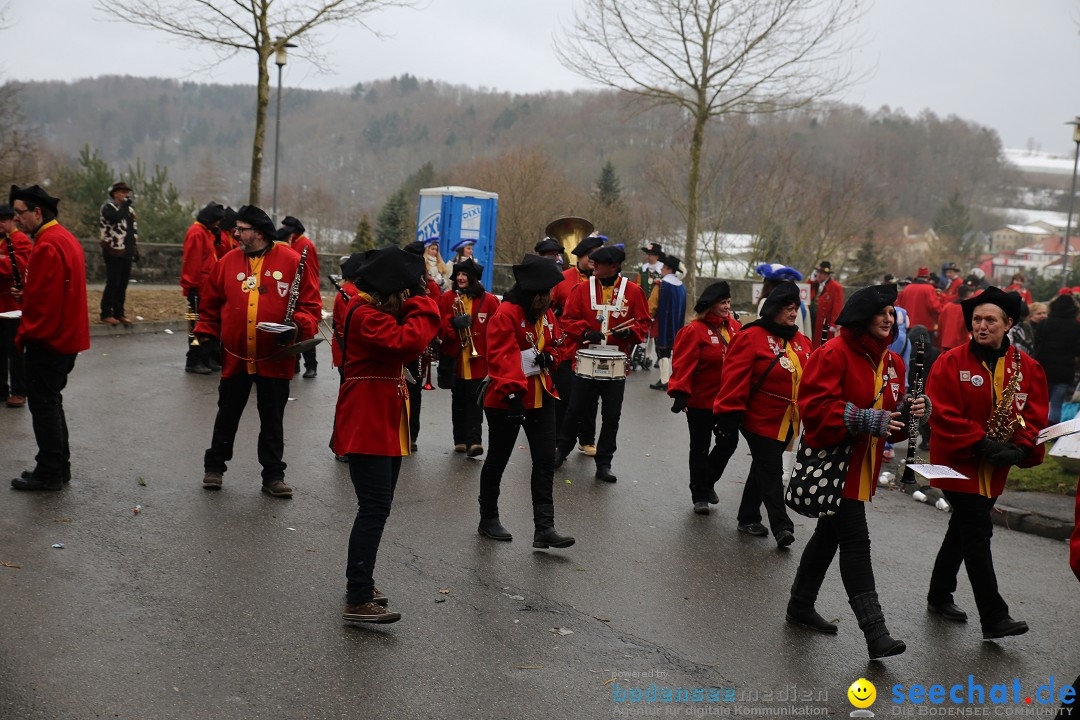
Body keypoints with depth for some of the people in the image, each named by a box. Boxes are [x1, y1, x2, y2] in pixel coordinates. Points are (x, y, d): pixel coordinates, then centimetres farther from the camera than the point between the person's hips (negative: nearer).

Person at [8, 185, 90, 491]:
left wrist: (26, 334, -13)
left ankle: (49, 472, 5)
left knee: (43, 402, -2)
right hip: (67, 336, 10)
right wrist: (26, 295, 8)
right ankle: (59, 467, 24)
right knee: (51, 401, 17)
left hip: (47, 339, -10)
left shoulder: (47, 246, -19)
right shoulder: (65, 238, 13)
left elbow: (42, 299, -22)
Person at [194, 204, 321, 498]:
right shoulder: (227, 262, 2)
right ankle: (214, 467, 33)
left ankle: (273, 476, 22)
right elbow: (210, 304, 11)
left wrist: (297, 327, -20)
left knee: (273, 420, 10)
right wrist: (206, 336, 6)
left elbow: (311, 303, -5)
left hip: (275, 360, -2)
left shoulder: (292, 261, -6)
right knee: (227, 415, 16)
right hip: (234, 357, 2)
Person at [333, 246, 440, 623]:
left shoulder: (381, 311, 14)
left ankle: (358, 581, 31)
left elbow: (418, 338, 10)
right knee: (375, 508, -13)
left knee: (377, 507, 18)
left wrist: (421, 302, -3)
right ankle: (358, 600, -11)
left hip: (387, 428, 11)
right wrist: (423, 303, -16)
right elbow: (408, 342, -30)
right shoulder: (365, 316, -17)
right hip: (366, 427, -11)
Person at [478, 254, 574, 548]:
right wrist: (513, 392, -30)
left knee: (545, 461, -1)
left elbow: (557, 345, 17)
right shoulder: (506, 314, -16)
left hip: (541, 397, 7)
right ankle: (488, 520, 26)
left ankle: (544, 528, 1)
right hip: (507, 399, -6)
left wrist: (549, 357, -6)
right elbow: (500, 357, -22)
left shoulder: (547, 314, 8)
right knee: (498, 460, 9)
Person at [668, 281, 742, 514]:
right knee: (700, 448, 6)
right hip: (700, 401, -6)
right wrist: (680, 393, -26)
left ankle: (707, 482, 34)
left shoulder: (735, 327, 3)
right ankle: (699, 495, 19)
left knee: (729, 442, 11)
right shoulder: (694, 330, -15)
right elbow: (683, 364, -20)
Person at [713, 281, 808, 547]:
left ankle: (748, 518, 29)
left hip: (787, 422, 8)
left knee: (763, 469, 17)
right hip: (760, 421, -8)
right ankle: (781, 526, -6)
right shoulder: (752, 337, -14)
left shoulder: (800, 341, 10)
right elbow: (735, 379, -17)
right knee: (771, 472, -8)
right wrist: (729, 416, -18)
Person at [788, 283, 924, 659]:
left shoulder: (892, 362, 11)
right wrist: (864, 419, -27)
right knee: (856, 543, -10)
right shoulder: (834, 353, -14)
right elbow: (815, 406, -21)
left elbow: (890, 418, 16)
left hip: (863, 466, 9)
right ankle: (875, 633, -8)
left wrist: (910, 412, -6)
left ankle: (801, 605, 34)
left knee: (829, 534, 19)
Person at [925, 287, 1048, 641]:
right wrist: (981, 443, -23)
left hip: (995, 470, 5)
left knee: (964, 529, 17)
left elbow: (1035, 416, 0)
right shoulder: (951, 363, -9)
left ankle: (939, 596, 33)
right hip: (959, 463, -5)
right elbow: (943, 414, -16)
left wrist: (1021, 449, -17)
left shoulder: (1027, 368, 2)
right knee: (978, 535, -7)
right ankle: (994, 618, -3)